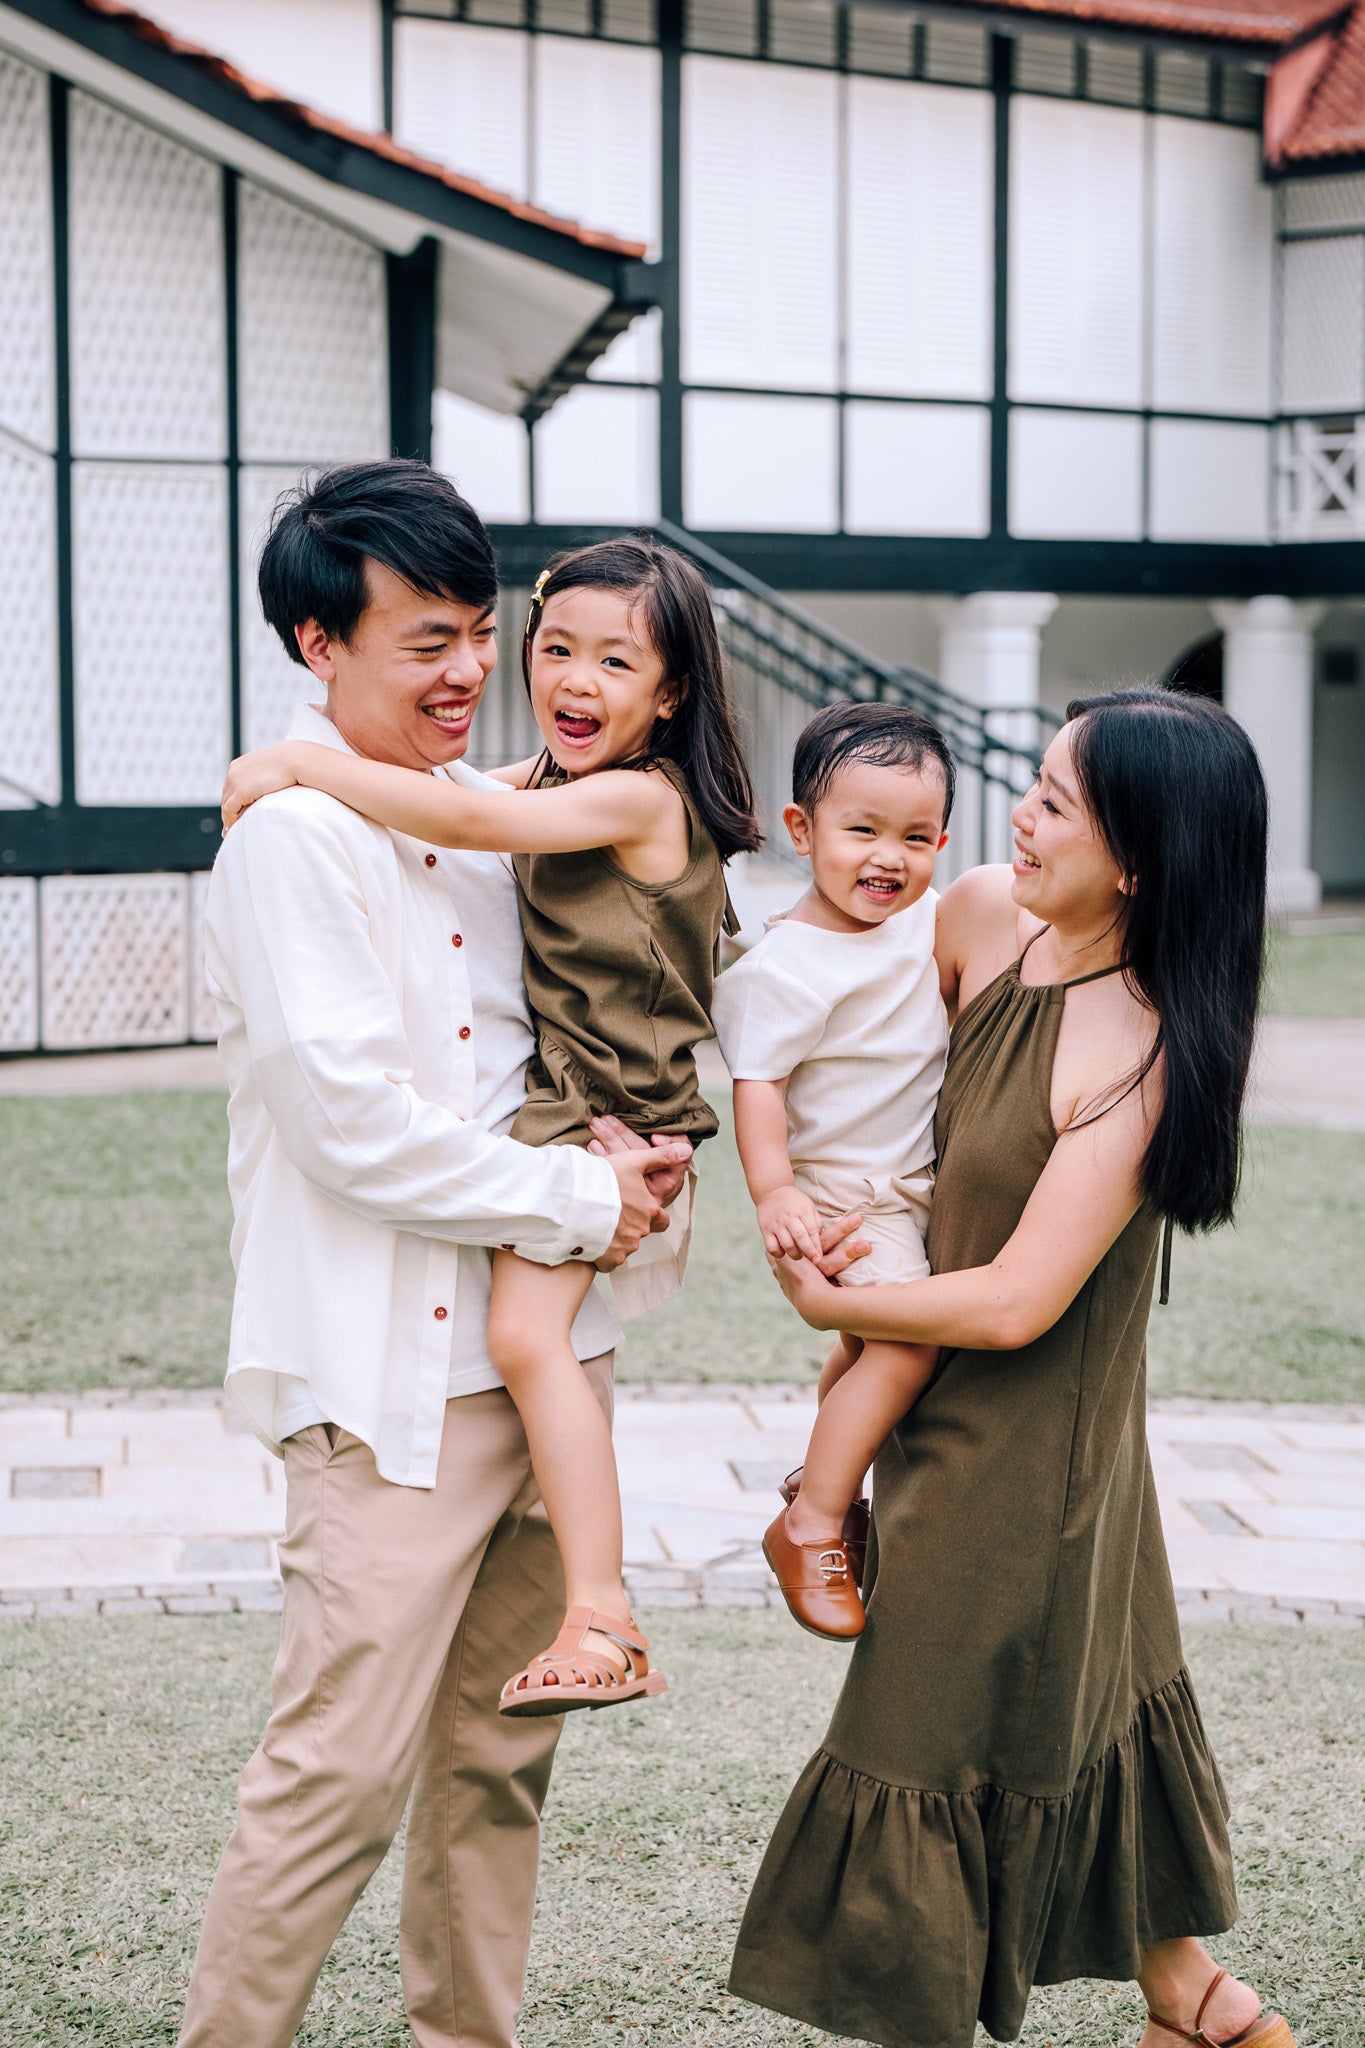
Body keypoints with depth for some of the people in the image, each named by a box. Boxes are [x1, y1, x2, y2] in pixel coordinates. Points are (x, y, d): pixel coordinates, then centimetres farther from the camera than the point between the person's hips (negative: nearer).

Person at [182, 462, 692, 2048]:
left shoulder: (479, 816, 13)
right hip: (384, 1369, -8)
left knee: (500, 1754, 14)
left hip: (535, 1345, 8)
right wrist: (585, 1199, -11)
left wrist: (627, 1145, 3)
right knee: (344, 1767, -7)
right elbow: (352, 1125, -18)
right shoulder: (294, 835, -13)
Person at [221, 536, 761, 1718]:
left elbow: (473, 820, -28)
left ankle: (602, 1619, -21)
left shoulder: (639, 796, -17)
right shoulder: (552, 780, 12)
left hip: (605, 1120, -11)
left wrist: (301, 764, -26)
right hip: (559, 1105, 11)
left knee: (525, 1329, -23)